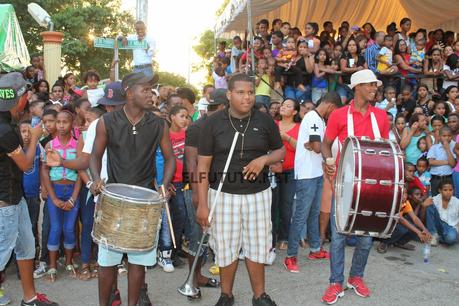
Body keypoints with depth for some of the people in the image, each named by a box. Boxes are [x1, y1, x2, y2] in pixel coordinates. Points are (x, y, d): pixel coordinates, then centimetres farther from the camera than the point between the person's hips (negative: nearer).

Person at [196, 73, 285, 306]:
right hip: (223, 194, -1)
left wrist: (264, 160, -13)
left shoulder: (264, 121, 0)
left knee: (257, 246, 11)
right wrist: (202, 204, -11)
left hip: (258, 193, 2)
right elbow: (203, 165, -6)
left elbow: (280, 151, 10)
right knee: (226, 247, 9)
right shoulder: (213, 123, -6)